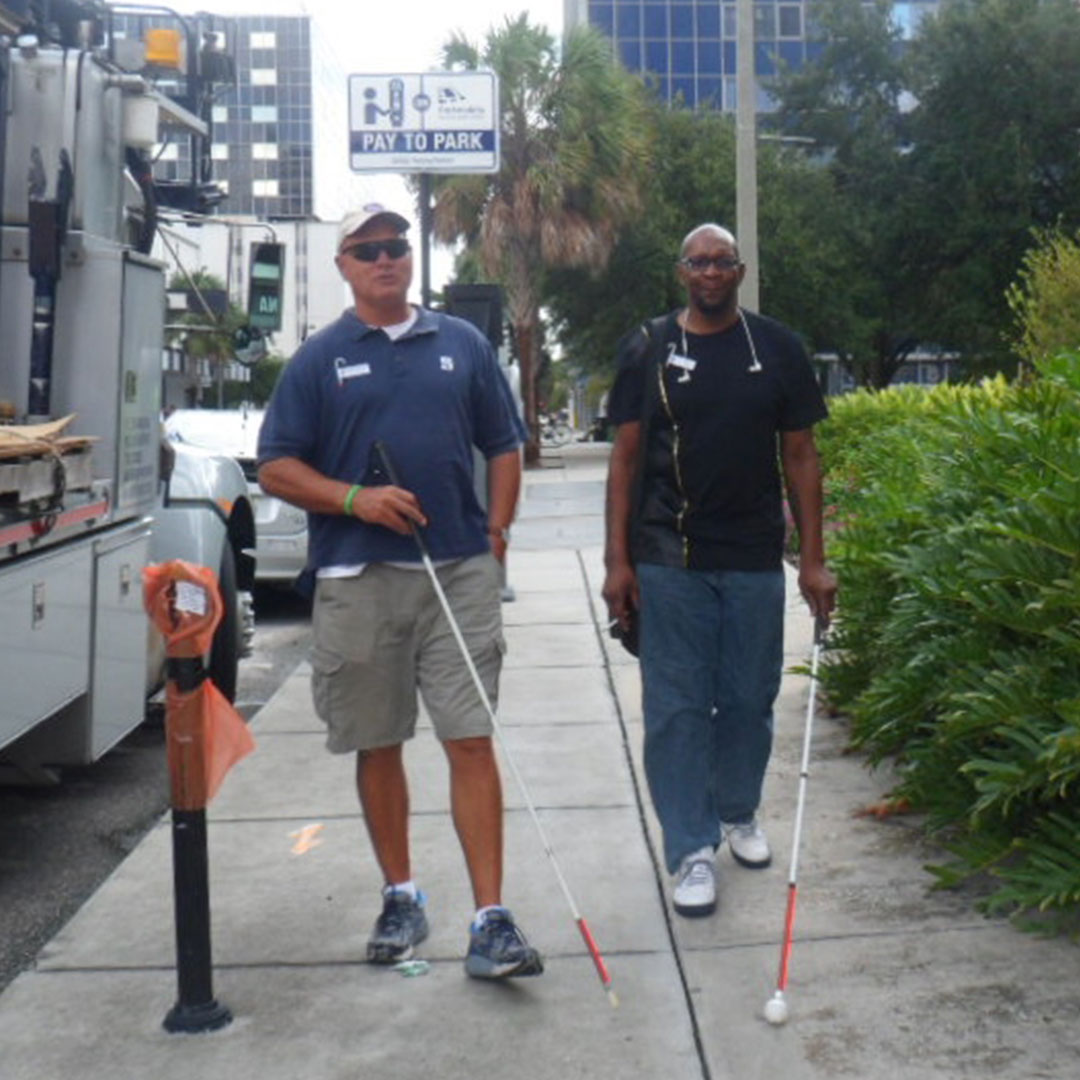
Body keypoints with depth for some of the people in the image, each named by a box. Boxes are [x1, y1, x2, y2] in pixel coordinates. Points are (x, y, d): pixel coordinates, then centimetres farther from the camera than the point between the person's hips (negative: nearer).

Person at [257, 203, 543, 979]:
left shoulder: (463, 344, 11)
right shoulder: (320, 358, 7)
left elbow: (504, 447, 15)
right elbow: (277, 468, 4)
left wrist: (497, 530, 2)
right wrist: (354, 497, -12)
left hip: (460, 573, 0)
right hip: (357, 580, 0)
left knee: (472, 741, -4)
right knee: (377, 746, 10)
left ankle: (491, 920, -1)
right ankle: (401, 897, 27)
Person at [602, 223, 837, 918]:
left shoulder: (777, 349, 5)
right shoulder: (647, 350, 3)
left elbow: (800, 456, 6)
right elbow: (626, 457, 3)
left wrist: (814, 560, 1)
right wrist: (618, 561, -3)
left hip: (755, 559, 2)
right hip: (668, 561, -1)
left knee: (750, 698, 11)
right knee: (676, 706, 1)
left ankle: (739, 813, 35)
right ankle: (692, 850, 12)